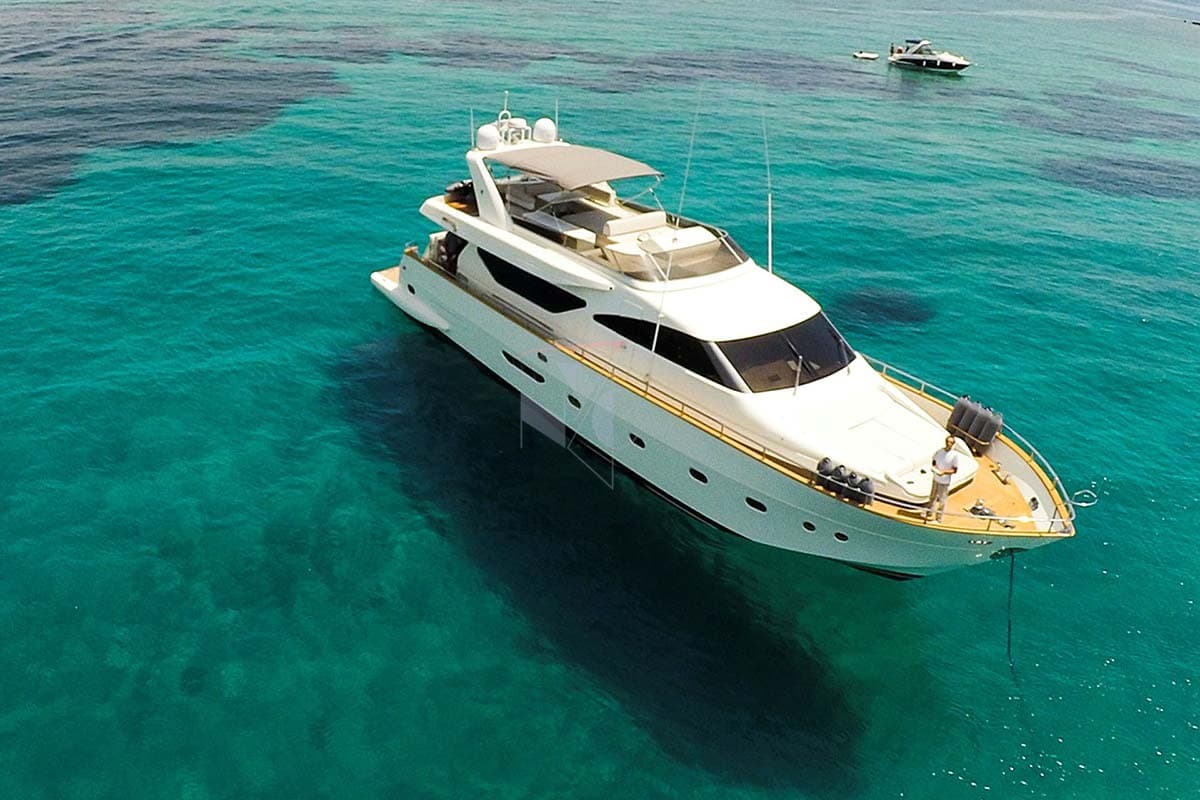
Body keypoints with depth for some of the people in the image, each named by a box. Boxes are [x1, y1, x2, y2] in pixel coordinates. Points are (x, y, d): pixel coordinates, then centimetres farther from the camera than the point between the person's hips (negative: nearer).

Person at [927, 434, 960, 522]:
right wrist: (935, 467, -9)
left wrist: (944, 472, -25)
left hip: (945, 482, -5)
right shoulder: (939, 451, -3)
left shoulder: (954, 455, -16)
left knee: (942, 500, 4)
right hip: (936, 479, 5)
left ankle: (939, 517, 18)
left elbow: (954, 470, -12)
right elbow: (934, 461, 12)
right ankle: (930, 514, 37)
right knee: (932, 497, 20)